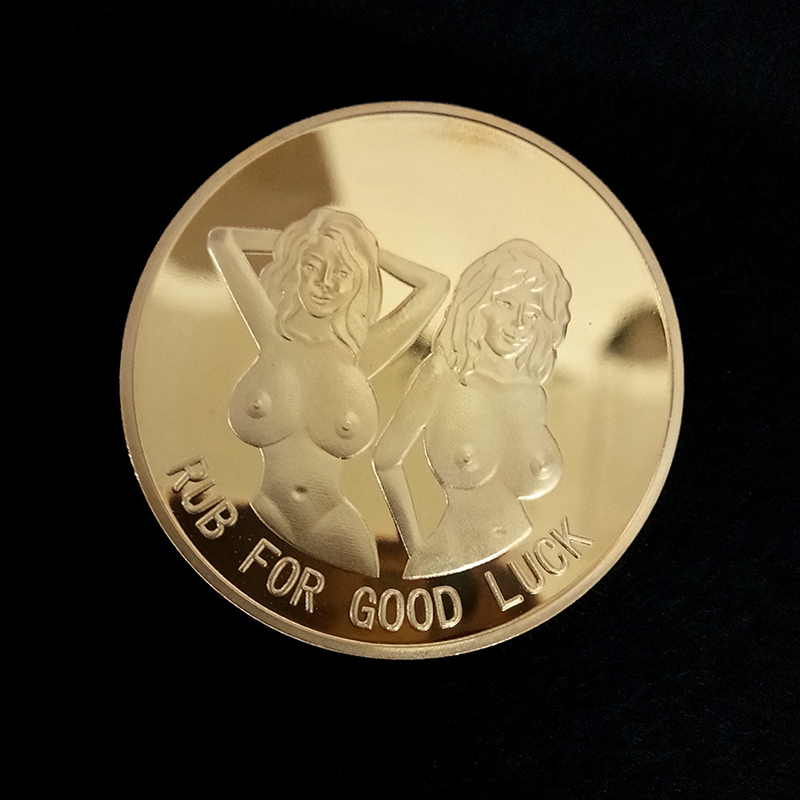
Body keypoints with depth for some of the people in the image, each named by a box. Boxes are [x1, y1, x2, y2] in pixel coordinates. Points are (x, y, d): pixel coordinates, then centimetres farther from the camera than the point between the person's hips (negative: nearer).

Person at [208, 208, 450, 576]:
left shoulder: (357, 357, 0)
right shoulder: (274, 338, 0)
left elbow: (437, 284, 7)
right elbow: (220, 239, 7)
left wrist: (366, 247, 12)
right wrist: (293, 236, 12)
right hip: (267, 521, 0)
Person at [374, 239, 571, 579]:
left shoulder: (534, 394, -1)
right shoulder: (443, 373, -9)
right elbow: (386, 461, 0)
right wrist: (416, 546, 1)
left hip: (521, 560, 5)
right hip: (448, 562, -4)